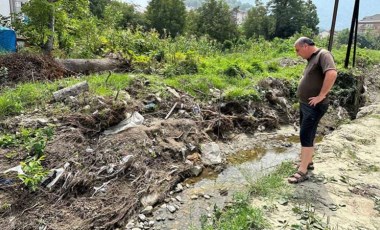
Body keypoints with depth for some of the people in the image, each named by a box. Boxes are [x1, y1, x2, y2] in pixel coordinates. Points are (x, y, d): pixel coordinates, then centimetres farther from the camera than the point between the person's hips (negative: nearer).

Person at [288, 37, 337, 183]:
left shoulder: (323, 55, -15)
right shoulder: (312, 58, 13)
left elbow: (332, 74, -32)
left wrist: (321, 96, -27)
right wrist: (303, 100, 11)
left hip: (314, 106, -9)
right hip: (305, 104, 9)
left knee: (305, 136, -8)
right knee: (308, 135, 17)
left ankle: (302, 172, -1)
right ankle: (308, 161, 31)